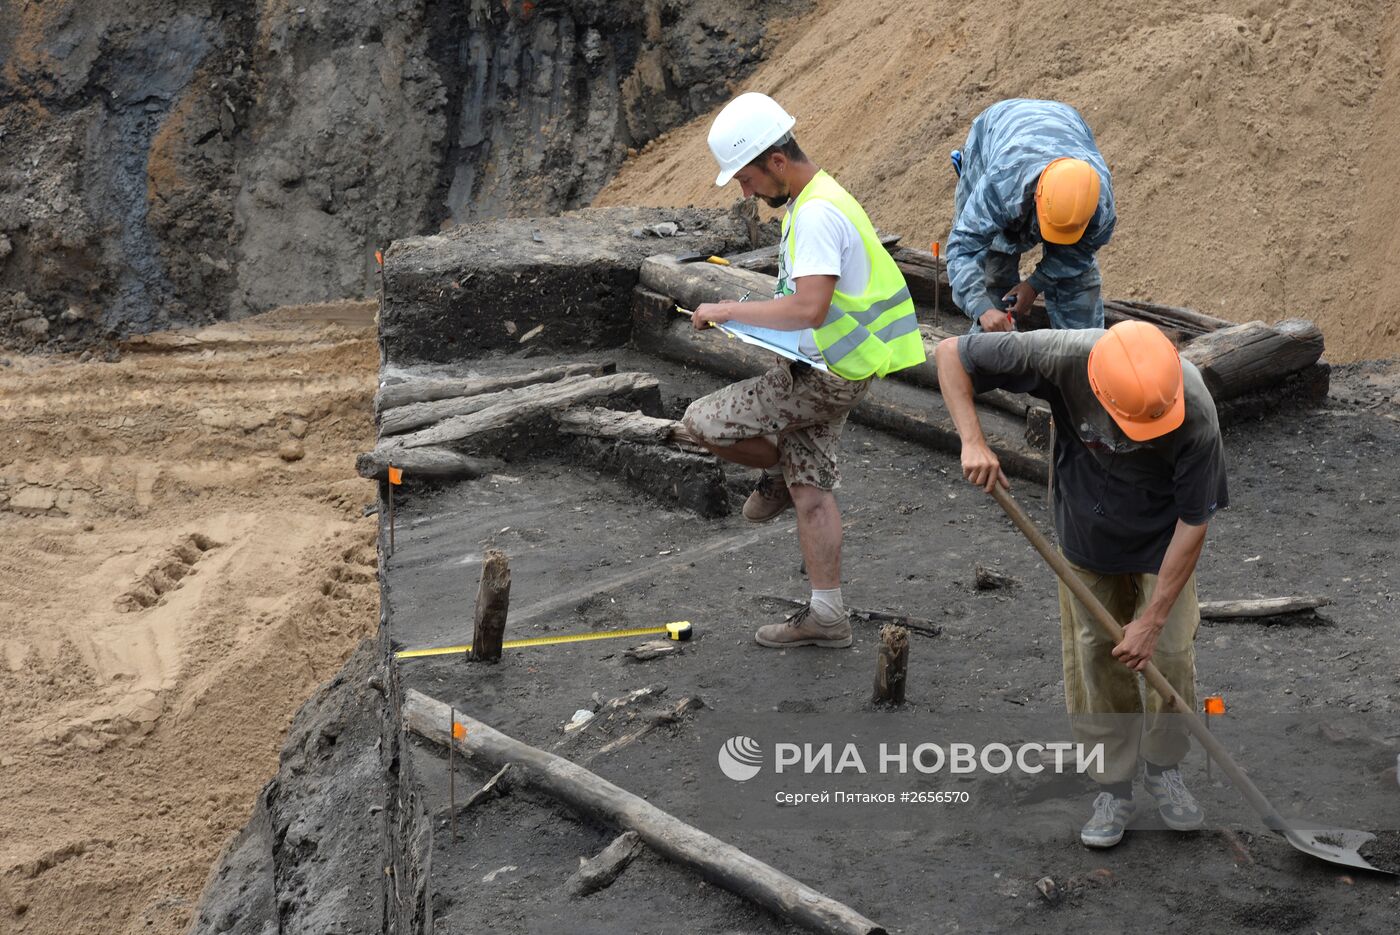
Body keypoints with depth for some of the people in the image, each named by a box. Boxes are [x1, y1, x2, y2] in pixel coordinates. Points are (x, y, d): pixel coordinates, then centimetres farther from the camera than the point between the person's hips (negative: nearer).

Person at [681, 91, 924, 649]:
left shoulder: (817, 213, -22)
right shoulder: (814, 201, 11)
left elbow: (809, 309, -32)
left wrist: (729, 311, -23)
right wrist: (759, 314, 12)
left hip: (822, 377, -10)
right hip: (822, 372, 10)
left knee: (702, 423, -8)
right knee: (811, 489, 13)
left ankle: (778, 474, 17)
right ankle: (827, 617, 18)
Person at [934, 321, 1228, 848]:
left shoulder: (1196, 413, -36)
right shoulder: (1063, 359, -36)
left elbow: (1193, 523, -25)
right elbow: (951, 354, -24)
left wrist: (1152, 620, -22)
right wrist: (972, 441, -37)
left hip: (1161, 542, -1)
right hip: (1087, 533, 1)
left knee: (1170, 652, -5)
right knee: (1093, 657, 0)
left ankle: (1163, 770, 21)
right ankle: (1113, 789, 16)